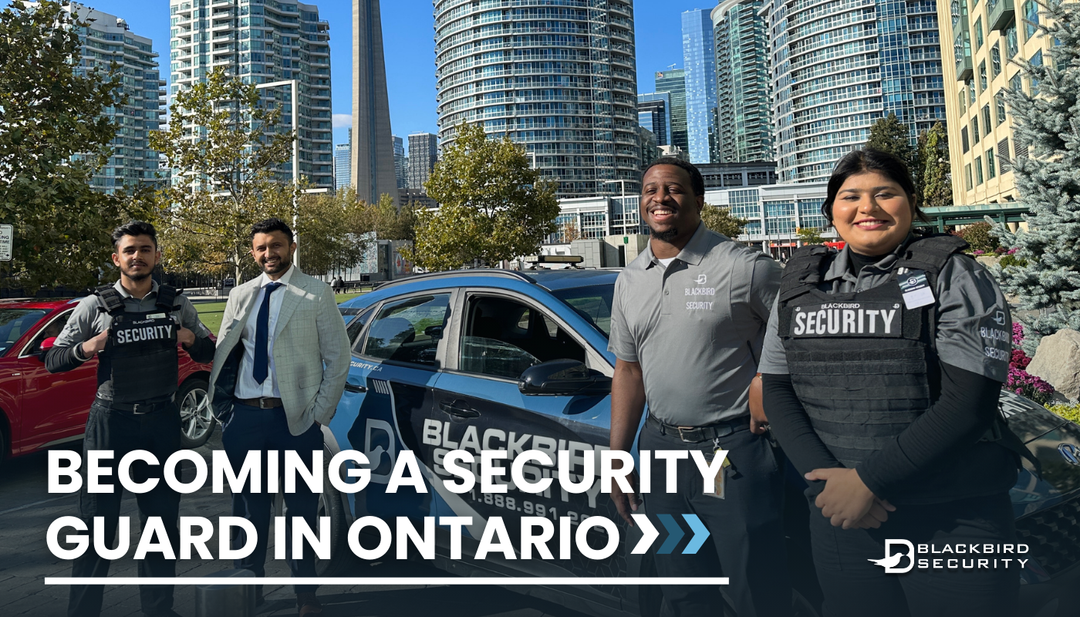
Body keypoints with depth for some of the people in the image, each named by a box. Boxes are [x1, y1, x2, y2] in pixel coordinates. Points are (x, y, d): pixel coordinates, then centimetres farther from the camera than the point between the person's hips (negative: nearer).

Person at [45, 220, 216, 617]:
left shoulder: (176, 304, 5)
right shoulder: (95, 306, -1)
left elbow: (208, 353, 13)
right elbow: (52, 360, 2)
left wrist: (192, 339, -8)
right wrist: (85, 348, -18)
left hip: (162, 421, 2)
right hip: (111, 420, -2)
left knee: (162, 517, 12)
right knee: (97, 520, 3)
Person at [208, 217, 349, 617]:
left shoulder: (316, 295, -1)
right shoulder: (240, 296, 11)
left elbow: (338, 358, -2)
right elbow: (223, 356, 14)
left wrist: (320, 413, -8)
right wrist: (221, 409, 4)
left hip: (296, 417, -4)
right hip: (245, 415, 4)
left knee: (301, 509, 6)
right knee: (249, 506, 15)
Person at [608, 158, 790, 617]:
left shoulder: (745, 267, -9)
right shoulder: (628, 281, 9)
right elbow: (628, 371, 12)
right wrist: (617, 457, 10)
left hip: (735, 449, -5)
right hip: (660, 448, 6)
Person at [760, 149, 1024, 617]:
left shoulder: (955, 277, -5)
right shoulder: (800, 287, 6)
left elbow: (968, 401, -14)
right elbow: (777, 391, 3)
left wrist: (870, 480, -17)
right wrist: (825, 477, -11)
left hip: (953, 521, -3)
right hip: (838, 514, 3)